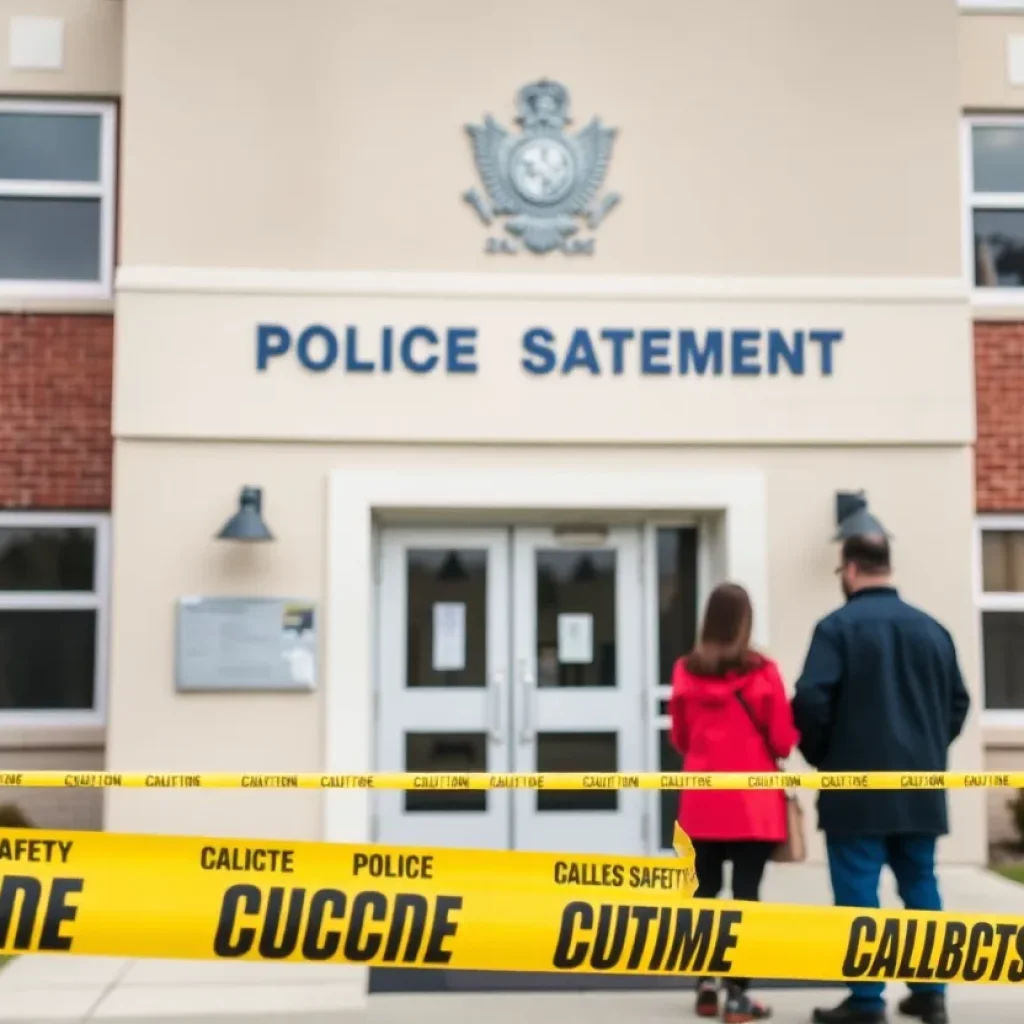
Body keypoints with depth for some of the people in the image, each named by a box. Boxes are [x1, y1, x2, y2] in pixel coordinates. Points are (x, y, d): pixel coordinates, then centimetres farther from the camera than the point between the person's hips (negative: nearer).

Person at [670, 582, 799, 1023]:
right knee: (745, 895, 1)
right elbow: (783, 741, -4)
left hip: (702, 802, 3)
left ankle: (706, 986, 17)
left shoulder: (686, 671, -1)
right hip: (752, 803, -2)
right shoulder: (762, 672, -8)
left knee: (705, 892, 12)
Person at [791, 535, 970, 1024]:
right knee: (920, 885, 13)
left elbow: (811, 700, -15)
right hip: (920, 785, 6)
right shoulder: (932, 629, 8)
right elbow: (958, 702, 11)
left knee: (858, 892, 0)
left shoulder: (838, 626, -9)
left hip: (857, 785, -5)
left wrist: (820, 756, 1)